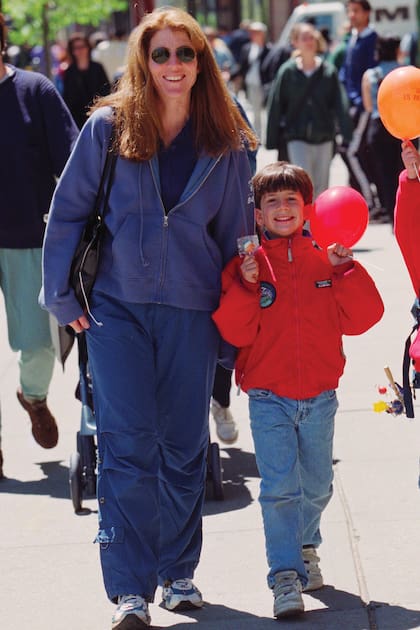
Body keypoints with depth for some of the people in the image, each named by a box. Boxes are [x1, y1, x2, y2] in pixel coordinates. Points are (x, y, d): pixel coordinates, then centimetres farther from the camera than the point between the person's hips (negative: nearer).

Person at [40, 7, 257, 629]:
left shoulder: (227, 143, 4)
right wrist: (64, 296, 0)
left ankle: (178, 573, 26)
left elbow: (236, 229, 12)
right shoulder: (107, 128, -2)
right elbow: (68, 212, 3)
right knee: (128, 445, -8)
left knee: (184, 447, 9)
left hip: (192, 309, 2)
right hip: (117, 304, -2)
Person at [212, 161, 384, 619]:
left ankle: (304, 547, 41)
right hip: (268, 400, -3)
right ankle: (285, 577, -9)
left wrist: (345, 271, -11)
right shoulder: (245, 265, -3)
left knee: (317, 486, 16)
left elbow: (361, 318, -2)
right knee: (279, 488, -10)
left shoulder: (325, 261, 4)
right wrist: (245, 287, -22)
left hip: (319, 398, 3)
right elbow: (235, 332, -10)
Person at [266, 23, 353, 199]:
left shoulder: (328, 71, -1)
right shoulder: (287, 71, -4)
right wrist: (272, 140, -3)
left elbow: (340, 105, -3)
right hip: (298, 138, -2)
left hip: (324, 137, 2)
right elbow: (275, 105, -2)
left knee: (321, 187, 11)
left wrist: (347, 134, -10)